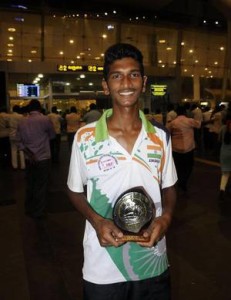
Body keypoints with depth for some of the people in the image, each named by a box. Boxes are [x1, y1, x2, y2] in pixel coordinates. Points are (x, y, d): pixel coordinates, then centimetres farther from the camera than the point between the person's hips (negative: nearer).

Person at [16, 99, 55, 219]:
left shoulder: (22, 122, 1)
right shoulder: (45, 119, -12)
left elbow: (19, 141, -2)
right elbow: (52, 135, 2)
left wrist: (28, 152, -6)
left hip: (29, 158, 5)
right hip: (43, 158, -4)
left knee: (30, 184, 18)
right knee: (41, 186, 6)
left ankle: (29, 209, 30)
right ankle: (39, 212, 15)